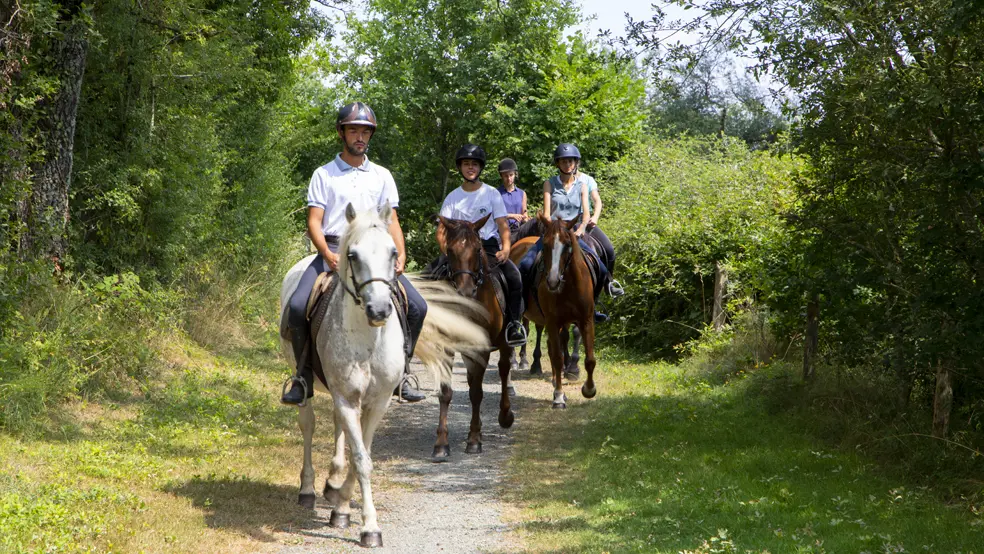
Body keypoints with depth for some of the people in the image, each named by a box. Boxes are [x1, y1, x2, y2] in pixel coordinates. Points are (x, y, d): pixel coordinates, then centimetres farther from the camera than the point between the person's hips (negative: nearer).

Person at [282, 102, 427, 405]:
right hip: (333, 251, -2)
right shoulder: (324, 175, 8)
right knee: (297, 306, -24)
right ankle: (304, 377, -7)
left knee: (417, 307, -12)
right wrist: (328, 254, -18)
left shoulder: (382, 176, 15)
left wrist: (400, 254, -8)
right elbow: (314, 221, 0)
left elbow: (391, 221, 11)